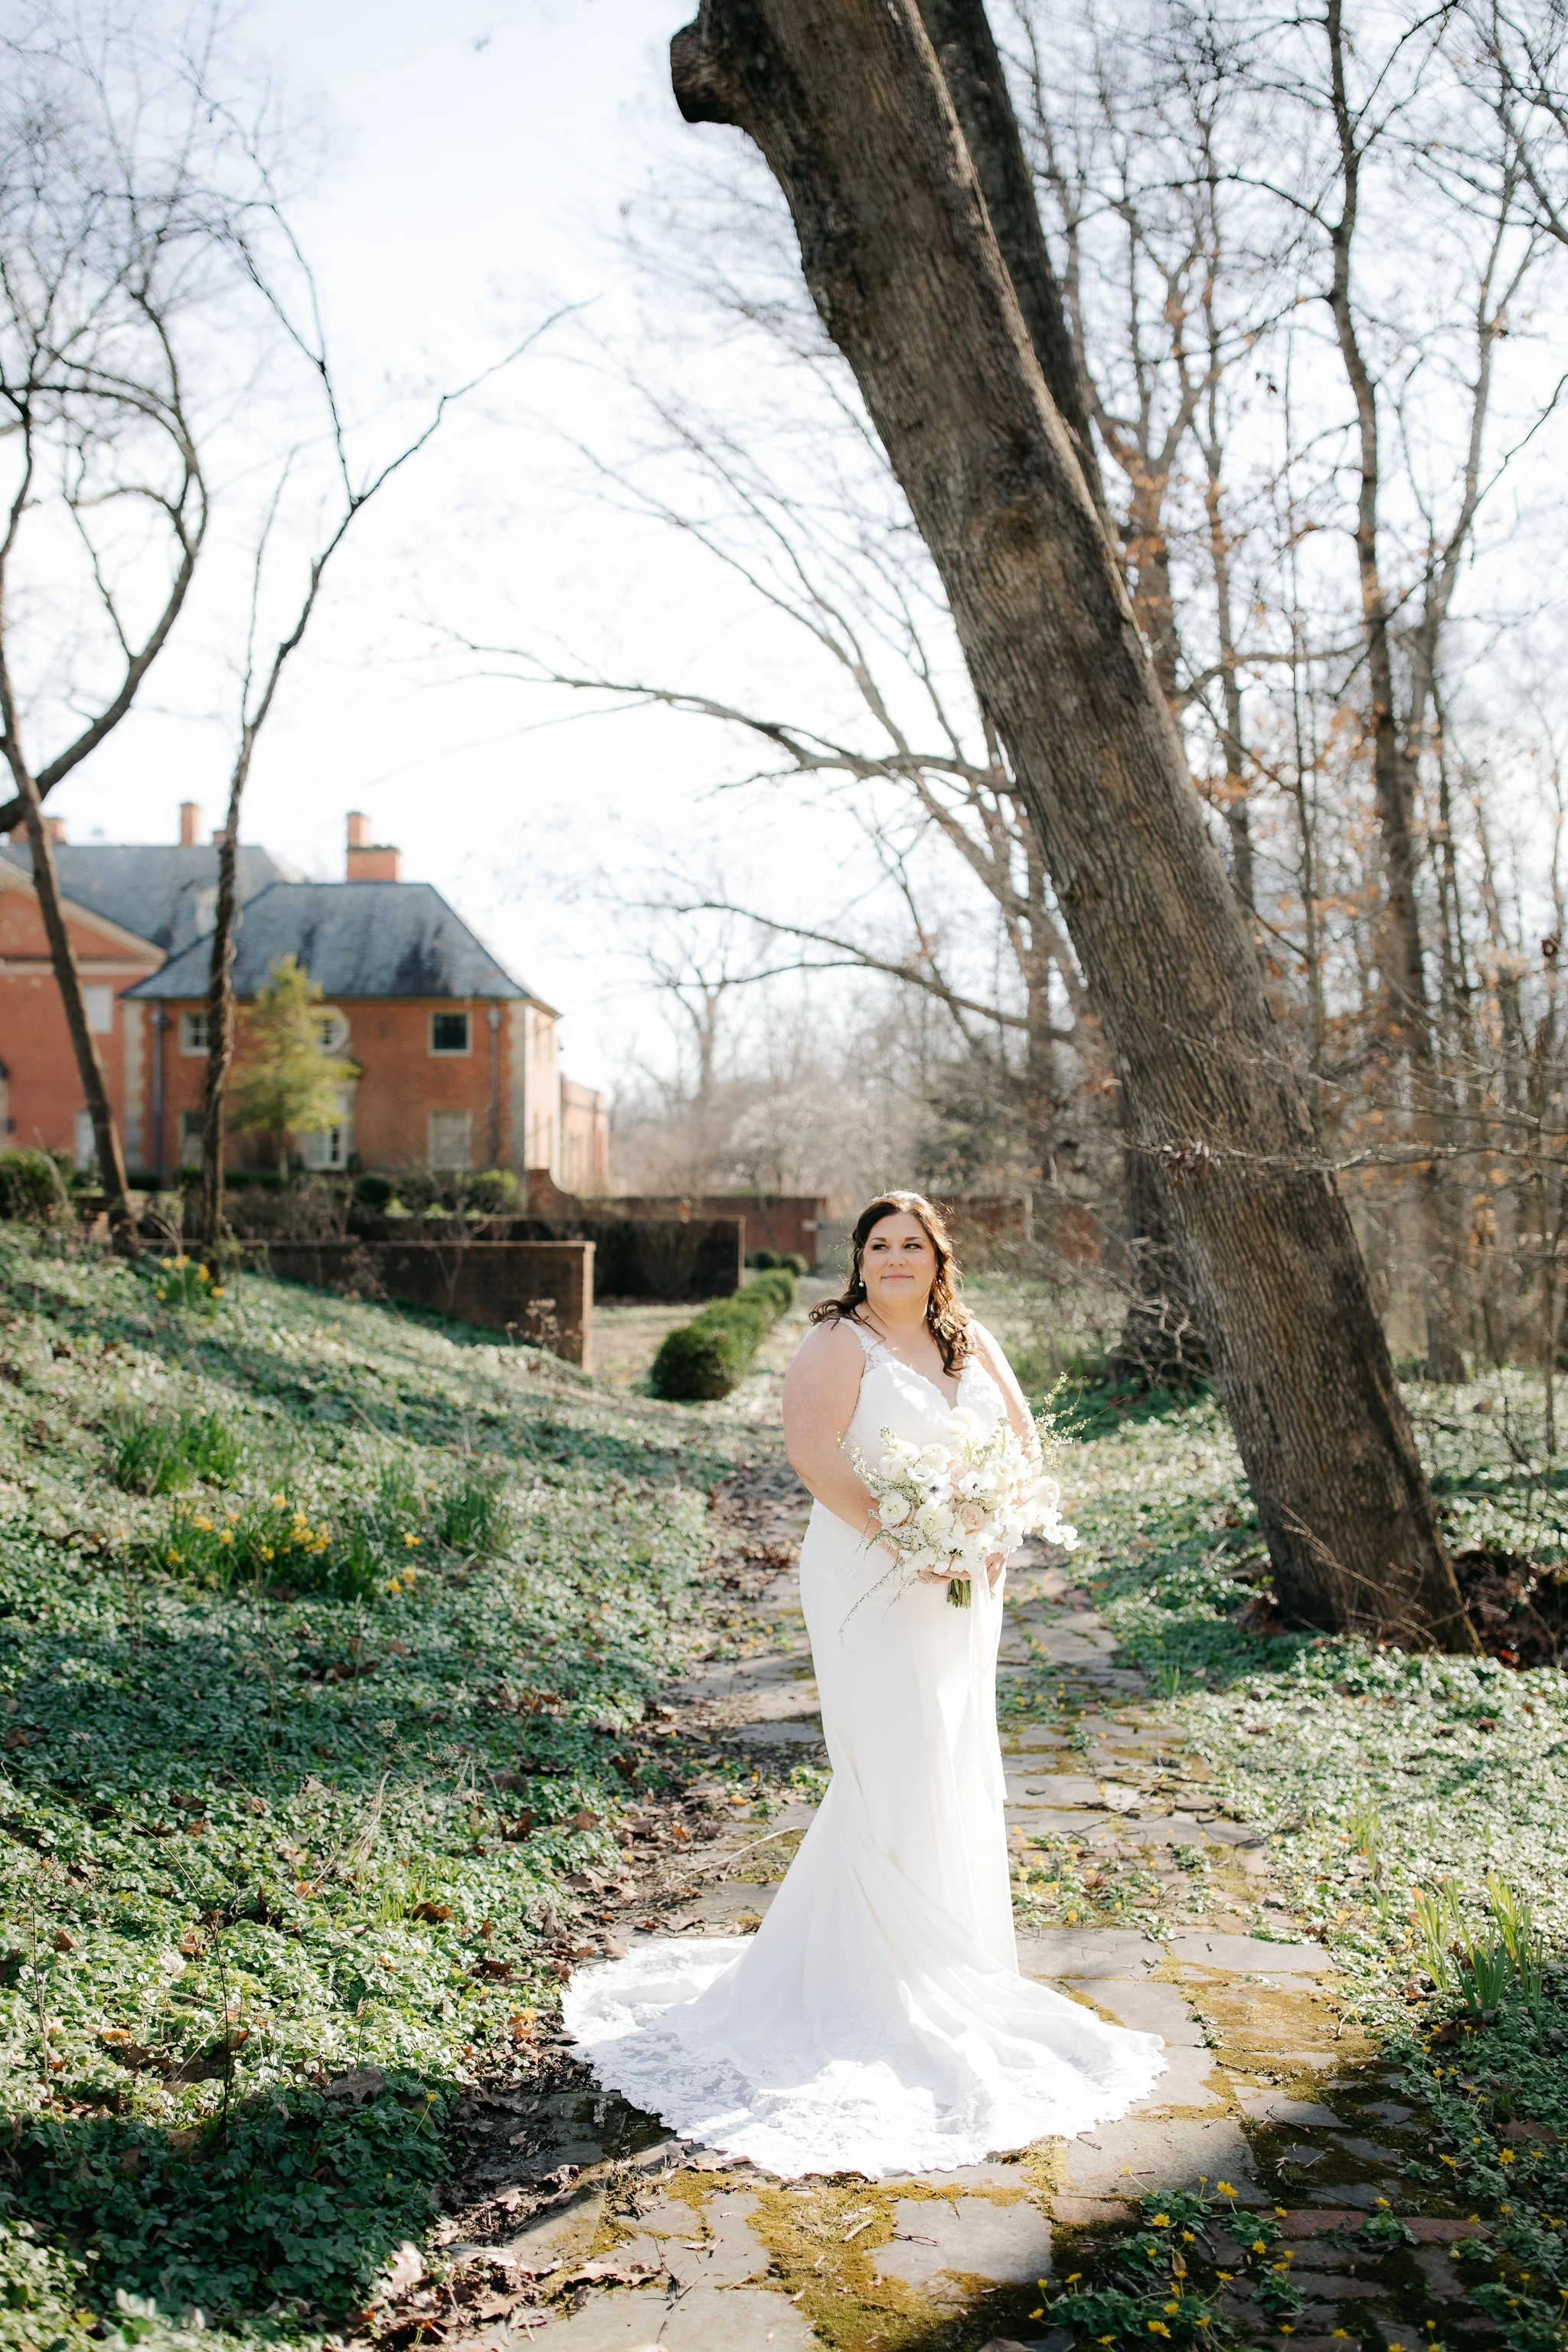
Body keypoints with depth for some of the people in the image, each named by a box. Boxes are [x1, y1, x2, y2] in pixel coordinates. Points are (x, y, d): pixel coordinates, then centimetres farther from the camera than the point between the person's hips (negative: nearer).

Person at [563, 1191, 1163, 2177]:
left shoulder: (971, 1340, 10)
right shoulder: (840, 1342, -9)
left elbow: (1022, 1438, 14)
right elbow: (811, 1448, -20)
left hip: (962, 1586, 7)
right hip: (872, 1586, -6)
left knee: (958, 1771, 14)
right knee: (890, 1772, -3)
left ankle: (958, 1954, 31)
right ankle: (881, 1976, 11)